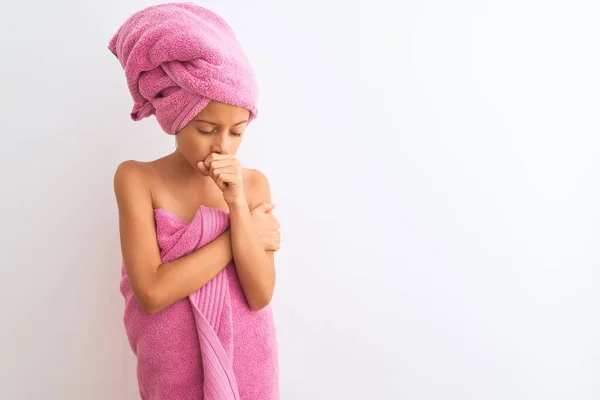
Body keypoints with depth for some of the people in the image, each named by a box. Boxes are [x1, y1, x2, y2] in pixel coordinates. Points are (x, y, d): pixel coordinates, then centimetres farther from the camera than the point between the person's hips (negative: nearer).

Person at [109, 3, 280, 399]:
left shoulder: (254, 183, -7)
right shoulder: (136, 179, -12)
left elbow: (260, 295, -13)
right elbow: (152, 293, -21)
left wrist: (237, 204, -23)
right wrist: (246, 234, -17)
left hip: (247, 361, 2)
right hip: (175, 367, -1)